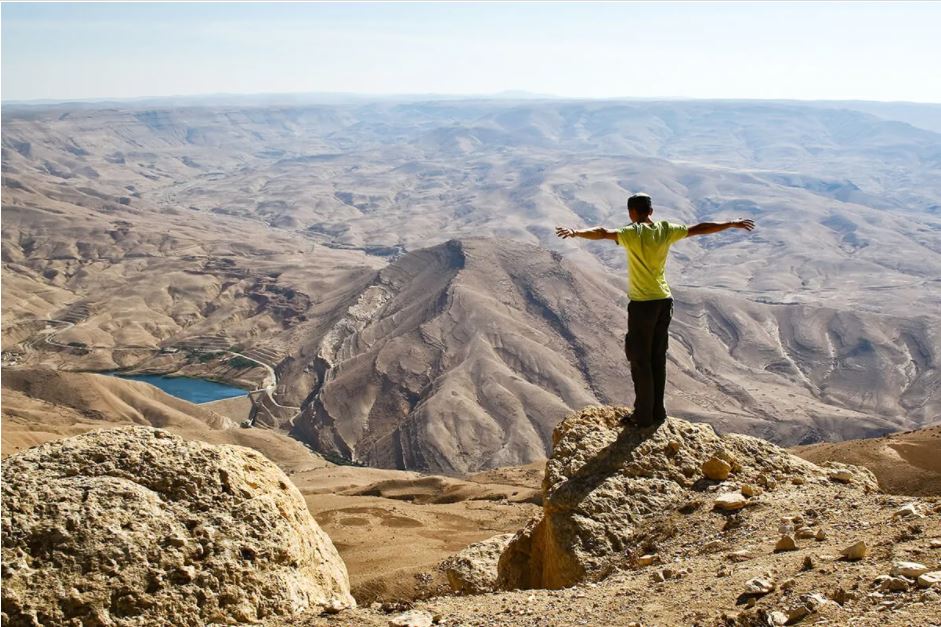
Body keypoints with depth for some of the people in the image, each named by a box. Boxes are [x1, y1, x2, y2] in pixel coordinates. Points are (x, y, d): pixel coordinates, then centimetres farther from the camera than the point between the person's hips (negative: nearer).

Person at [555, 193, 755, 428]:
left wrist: (576, 232, -39)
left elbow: (603, 232, -30)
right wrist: (732, 224, 23)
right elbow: (701, 228, 12)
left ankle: (644, 415, 8)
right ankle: (658, 412, 22)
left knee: (640, 361, 3)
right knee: (658, 359, 15)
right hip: (664, 301, 6)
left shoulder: (633, 233, -13)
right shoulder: (666, 230, 3)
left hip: (642, 304, -6)